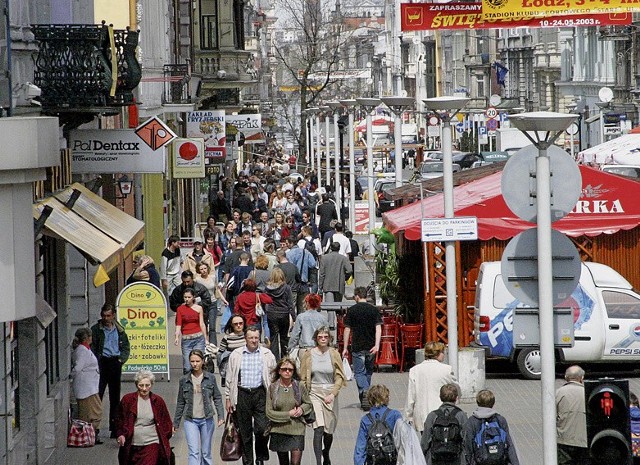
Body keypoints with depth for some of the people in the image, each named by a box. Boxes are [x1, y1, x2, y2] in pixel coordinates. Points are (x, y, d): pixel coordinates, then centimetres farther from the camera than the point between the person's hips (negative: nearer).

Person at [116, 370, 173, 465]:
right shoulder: (127, 399, 2)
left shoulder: (158, 401, 3)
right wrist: (120, 434, -6)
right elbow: (119, 419, 8)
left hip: (151, 444, -2)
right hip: (132, 445, 2)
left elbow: (166, 422, 13)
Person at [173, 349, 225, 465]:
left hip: (207, 420, 1)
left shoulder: (210, 378, 2)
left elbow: (217, 398, 6)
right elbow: (180, 403, 10)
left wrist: (221, 416, -5)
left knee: (206, 452, 8)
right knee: (194, 452, -12)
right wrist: (176, 423, 13)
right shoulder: (184, 380, 3)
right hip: (190, 420, -1)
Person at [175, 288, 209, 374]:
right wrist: (177, 337, -18)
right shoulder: (180, 309, 4)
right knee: (187, 367, -5)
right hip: (186, 339, 0)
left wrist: (206, 339, 8)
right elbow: (178, 325, -2)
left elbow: (202, 324, 8)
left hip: (198, 338, 0)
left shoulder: (199, 308, 5)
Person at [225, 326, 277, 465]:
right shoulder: (236, 355, 7)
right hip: (242, 395, 1)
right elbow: (229, 379, 10)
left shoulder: (267, 355, 6)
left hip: (260, 393, -1)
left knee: (262, 429, -11)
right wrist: (228, 399, 7)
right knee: (245, 433, 5)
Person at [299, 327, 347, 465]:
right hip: (314, 394, -2)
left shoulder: (334, 354, 2)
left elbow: (339, 377, 2)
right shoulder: (308, 355, 0)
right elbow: (303, 378, 5)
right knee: (318, 429, -17)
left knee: (329, 430, 10)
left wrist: (333, 394, -11)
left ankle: (326, 454, 39)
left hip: (330, 394, 2)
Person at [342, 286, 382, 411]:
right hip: (371, 347, 3)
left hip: (357, 347, -3)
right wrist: (377, 345, -11)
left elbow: (347, 329, -2)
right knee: (368, 372, 16)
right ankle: (365, 400, 25)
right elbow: (378, 328, -6)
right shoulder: (374, 310, 4)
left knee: (359, 372, -1)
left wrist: (345, 348, 4)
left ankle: (364, 392, -26)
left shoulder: (351, 310, -3)